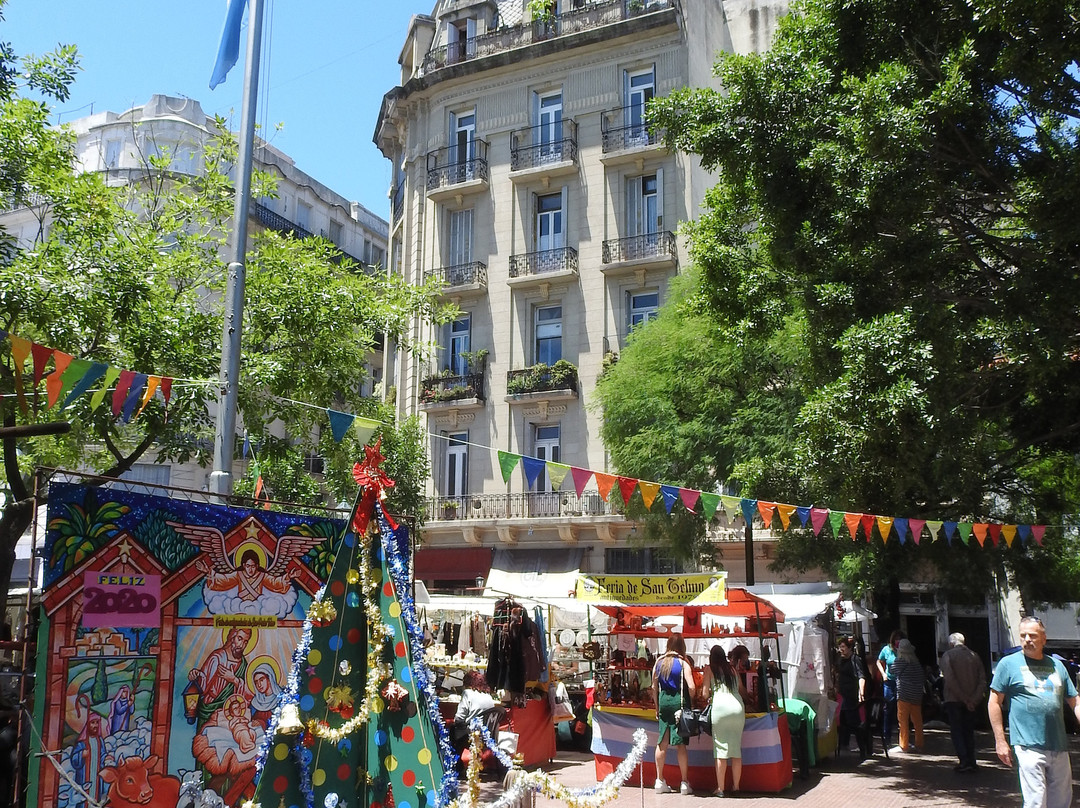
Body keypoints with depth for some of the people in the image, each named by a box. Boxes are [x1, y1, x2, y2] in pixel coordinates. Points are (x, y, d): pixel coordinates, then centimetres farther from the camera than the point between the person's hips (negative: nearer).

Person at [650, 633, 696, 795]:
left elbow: (654, 687, 8)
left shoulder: (659, 662, 6)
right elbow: (691, 687, -15)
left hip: (663, 703, 4)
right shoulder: (683, 663, -6)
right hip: (679, 703, -4)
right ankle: (684, 783, 6)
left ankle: (659, 781, 15)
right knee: (680, 744, 1)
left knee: (662, 743, 9)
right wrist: (688, 701, 4)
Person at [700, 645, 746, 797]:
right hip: (738, 707, 4)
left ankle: (720, 788, 0)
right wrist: (744, 700, 46)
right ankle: (736, 786, 16)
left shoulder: (710, 669, 7)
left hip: (720, 708, -3)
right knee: (737, 749, 10)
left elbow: (705, 693, 3)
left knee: (721, 749, 0)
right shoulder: (732, 669, 17)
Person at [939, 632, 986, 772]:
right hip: (971, 701, 4)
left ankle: (964, 761, -7)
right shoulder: (974, 655, 6)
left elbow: (950, 679, -15)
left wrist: (964, 698, -13)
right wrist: (975, 699, -6)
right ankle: (971, 761, 12)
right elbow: (983, 680, -1)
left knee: (956, 730, 2)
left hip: (954, 699, -4)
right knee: (969, 730, 14)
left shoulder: (948, 655, -5)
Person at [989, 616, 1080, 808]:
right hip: (1029, 747, -5)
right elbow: (994, 702, -1)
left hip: (1060, 748, 5)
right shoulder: (1009, 663, 0)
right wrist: (1000, 741, -6)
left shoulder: (1056, 665, 13)